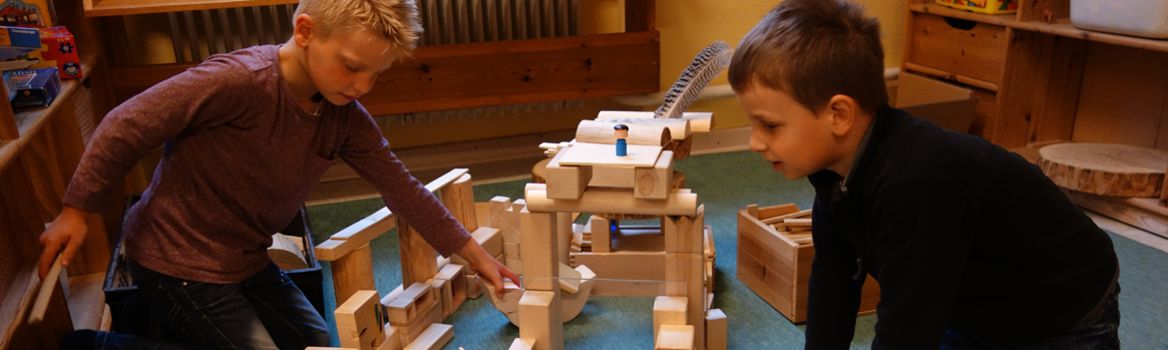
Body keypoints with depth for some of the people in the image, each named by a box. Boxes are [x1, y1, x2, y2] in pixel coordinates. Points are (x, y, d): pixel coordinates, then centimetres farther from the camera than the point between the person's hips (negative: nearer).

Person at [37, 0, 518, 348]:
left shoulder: (346, 117, -8)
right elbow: (126, 127, -20)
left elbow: (401, 188, -4)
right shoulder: (238, 81, -30)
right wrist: (77, 210, -11)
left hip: (246, 262, 8)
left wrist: (475, 255, -3)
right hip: (177, 260, -7)